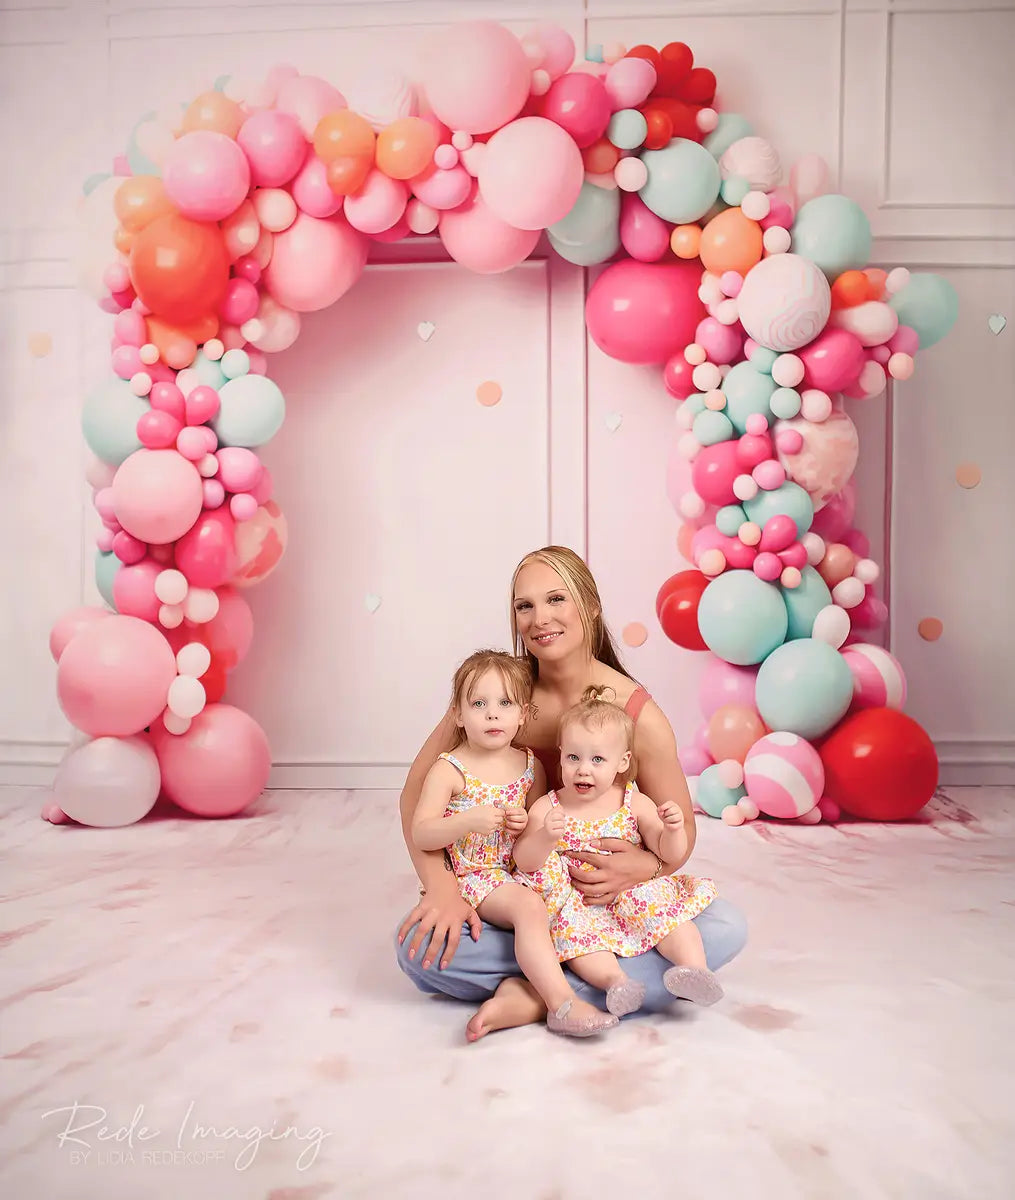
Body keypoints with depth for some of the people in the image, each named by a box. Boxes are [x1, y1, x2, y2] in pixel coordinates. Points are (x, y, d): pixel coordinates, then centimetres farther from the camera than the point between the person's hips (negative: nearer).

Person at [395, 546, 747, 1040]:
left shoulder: (640, 715, -14)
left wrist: (645, 866, -27)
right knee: (418, 943, -27)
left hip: (608, 897, 0)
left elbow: (682, 831, -4)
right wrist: (441, 886, -22)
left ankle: (537, 997, -22)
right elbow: (417, 790, -8)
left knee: (726, 928, -23)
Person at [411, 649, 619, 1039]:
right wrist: (467, 821, -29)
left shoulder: (528, 764, 7)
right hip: (476, 876, -6)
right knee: (529, 905, -30)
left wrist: (528, 823, -5)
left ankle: (517, 988, -14)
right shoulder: (449, 770, -8)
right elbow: (420, 834, -13)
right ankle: (561, 1003, -29)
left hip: (525, 871, 7)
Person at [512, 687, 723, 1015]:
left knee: (668, 911, -23)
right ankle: (615, 979, -44)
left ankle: (694, 968, -28)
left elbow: (668, 854, 2)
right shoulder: (546, 808, -2)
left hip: (634, 895, 2)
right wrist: (545, 837, -30)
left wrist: (673, 829, -20)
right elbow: (524, 863, -9)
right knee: (573, 928, -31)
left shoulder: (635, 804, 1)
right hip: (576, 904, -2)